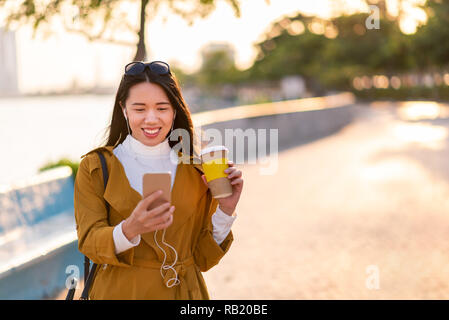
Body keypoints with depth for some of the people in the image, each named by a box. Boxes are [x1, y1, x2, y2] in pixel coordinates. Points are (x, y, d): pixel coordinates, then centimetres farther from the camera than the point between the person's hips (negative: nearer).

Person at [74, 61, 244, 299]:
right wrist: (129, 230, -30)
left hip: (183, 291, 2)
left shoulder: (196, 171, -1)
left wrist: (225, 211, -14)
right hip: (120, 292, -1)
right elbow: (89, 242, -13)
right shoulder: (95, 168, -6)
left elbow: (203, 259, 0)